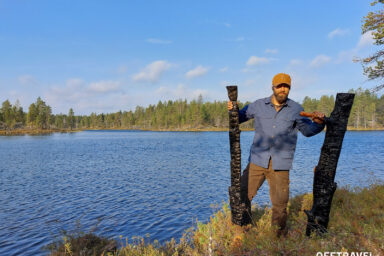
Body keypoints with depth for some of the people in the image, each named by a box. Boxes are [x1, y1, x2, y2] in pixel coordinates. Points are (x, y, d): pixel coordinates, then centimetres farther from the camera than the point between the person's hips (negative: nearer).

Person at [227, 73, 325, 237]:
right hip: (257, 161, 1)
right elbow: (240, 117, 15)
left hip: (280, 165, -1)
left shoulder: (296, 109, 5)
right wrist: (233, 110, -7)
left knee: (280, 203, 6)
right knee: (242, 195, 2)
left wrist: (318, 123, -9)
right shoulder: (258, 105, 5)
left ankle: (279, 237, 29)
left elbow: (307, 130, 12)